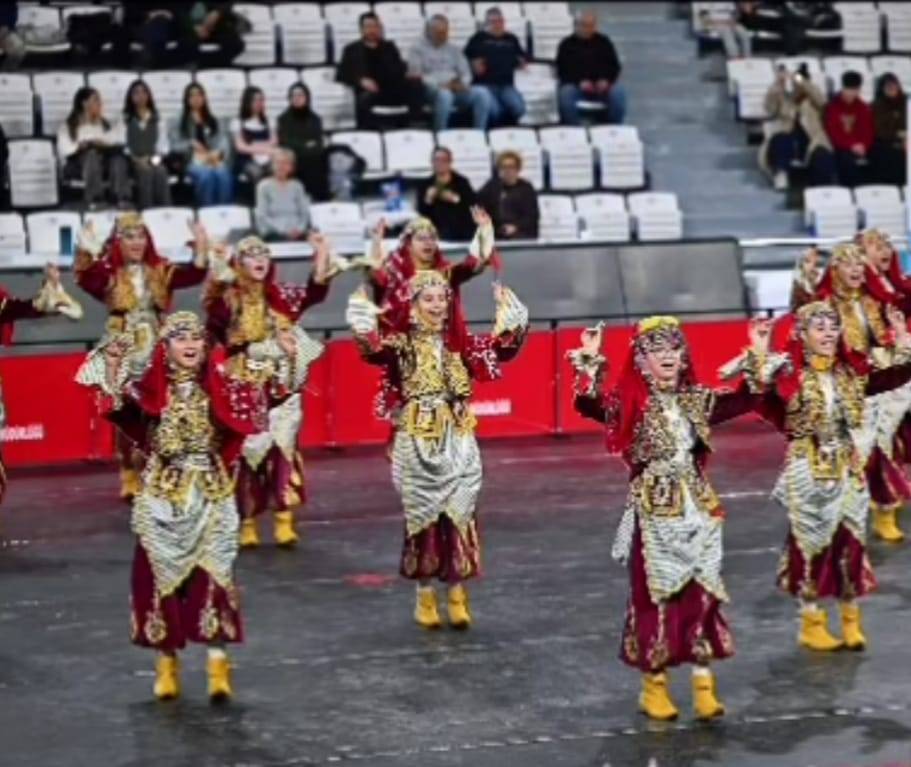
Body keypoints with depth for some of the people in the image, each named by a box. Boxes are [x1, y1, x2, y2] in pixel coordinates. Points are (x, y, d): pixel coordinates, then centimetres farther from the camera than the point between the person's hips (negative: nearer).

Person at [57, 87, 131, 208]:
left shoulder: (105, 125, 25)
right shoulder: (68, 126, 12)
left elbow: (118, 144, 9)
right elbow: (64, 151, -3)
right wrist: (84, 145, -17)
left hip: (103, 165, 3)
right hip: (76, 165, -3)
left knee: (118, 154, -29)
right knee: (92, 153, -36)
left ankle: (122, 199, -46)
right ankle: (94, 200, -49)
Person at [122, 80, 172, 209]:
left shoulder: (157, 120, 19)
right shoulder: (125, 120, 12)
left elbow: (163, 144, 10)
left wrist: (154, 159, -9)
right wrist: (135, 159, -12)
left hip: (154, 161, 2)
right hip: (133, 163, -2)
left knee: (160, 172, -33)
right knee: (145, 173, -35)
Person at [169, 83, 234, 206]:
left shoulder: (214, 122, 23)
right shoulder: (179, 123, 16)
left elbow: (224, 142, 10)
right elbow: (175, 146, 8)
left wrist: (217, 152, -11)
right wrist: (192, 145, -9)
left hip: (214, 160, 2)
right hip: (193, 162, -2)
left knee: (223, 175, -35)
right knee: (206, 175, -38)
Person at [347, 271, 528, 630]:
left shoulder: (460, 343, 7)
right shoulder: (401, 343, -2)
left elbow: (502, 348, -4)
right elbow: (373, 350, -22)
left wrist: (509, 319, -17)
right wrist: (364, 327, -38)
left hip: (458, 441, 2)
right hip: (417, 441, -2)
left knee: (458, 514, 2)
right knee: (421, 514, 3)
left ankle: (457, 594, 11)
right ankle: (425, 595, 14)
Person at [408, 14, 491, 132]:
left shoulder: (453, 49, 23)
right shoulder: (419, 48, 7)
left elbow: (466, 73, 17)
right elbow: (415, 76, -4)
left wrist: (462, 83, -8)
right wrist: (439, 85, -16)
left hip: (457, 89, 5)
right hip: (431, 90, -5)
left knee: (482, 93, -23)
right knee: (444, 94, -41)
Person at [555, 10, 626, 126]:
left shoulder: (603, 42, 13)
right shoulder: (567, 44, 7)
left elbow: (615, 66, 11)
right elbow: (562, 71, 0)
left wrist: (606, 80, -11)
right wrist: (579, 82, -18)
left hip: (601, 87, 2)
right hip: (576, 87, -2)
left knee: (618, 91, -29)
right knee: (566, 93, -35)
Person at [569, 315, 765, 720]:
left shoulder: (696, 400, 7)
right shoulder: (631, 403, -6)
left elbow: (746, 399, 7)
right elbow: (590, 405, -23)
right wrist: (590, 362, -35)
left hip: (696, 508, 4)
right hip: (653, 511, -4)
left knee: (703, 595, 4)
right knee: (655, 596, 3)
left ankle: (704, 687, 9)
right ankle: (654, 686, 14)